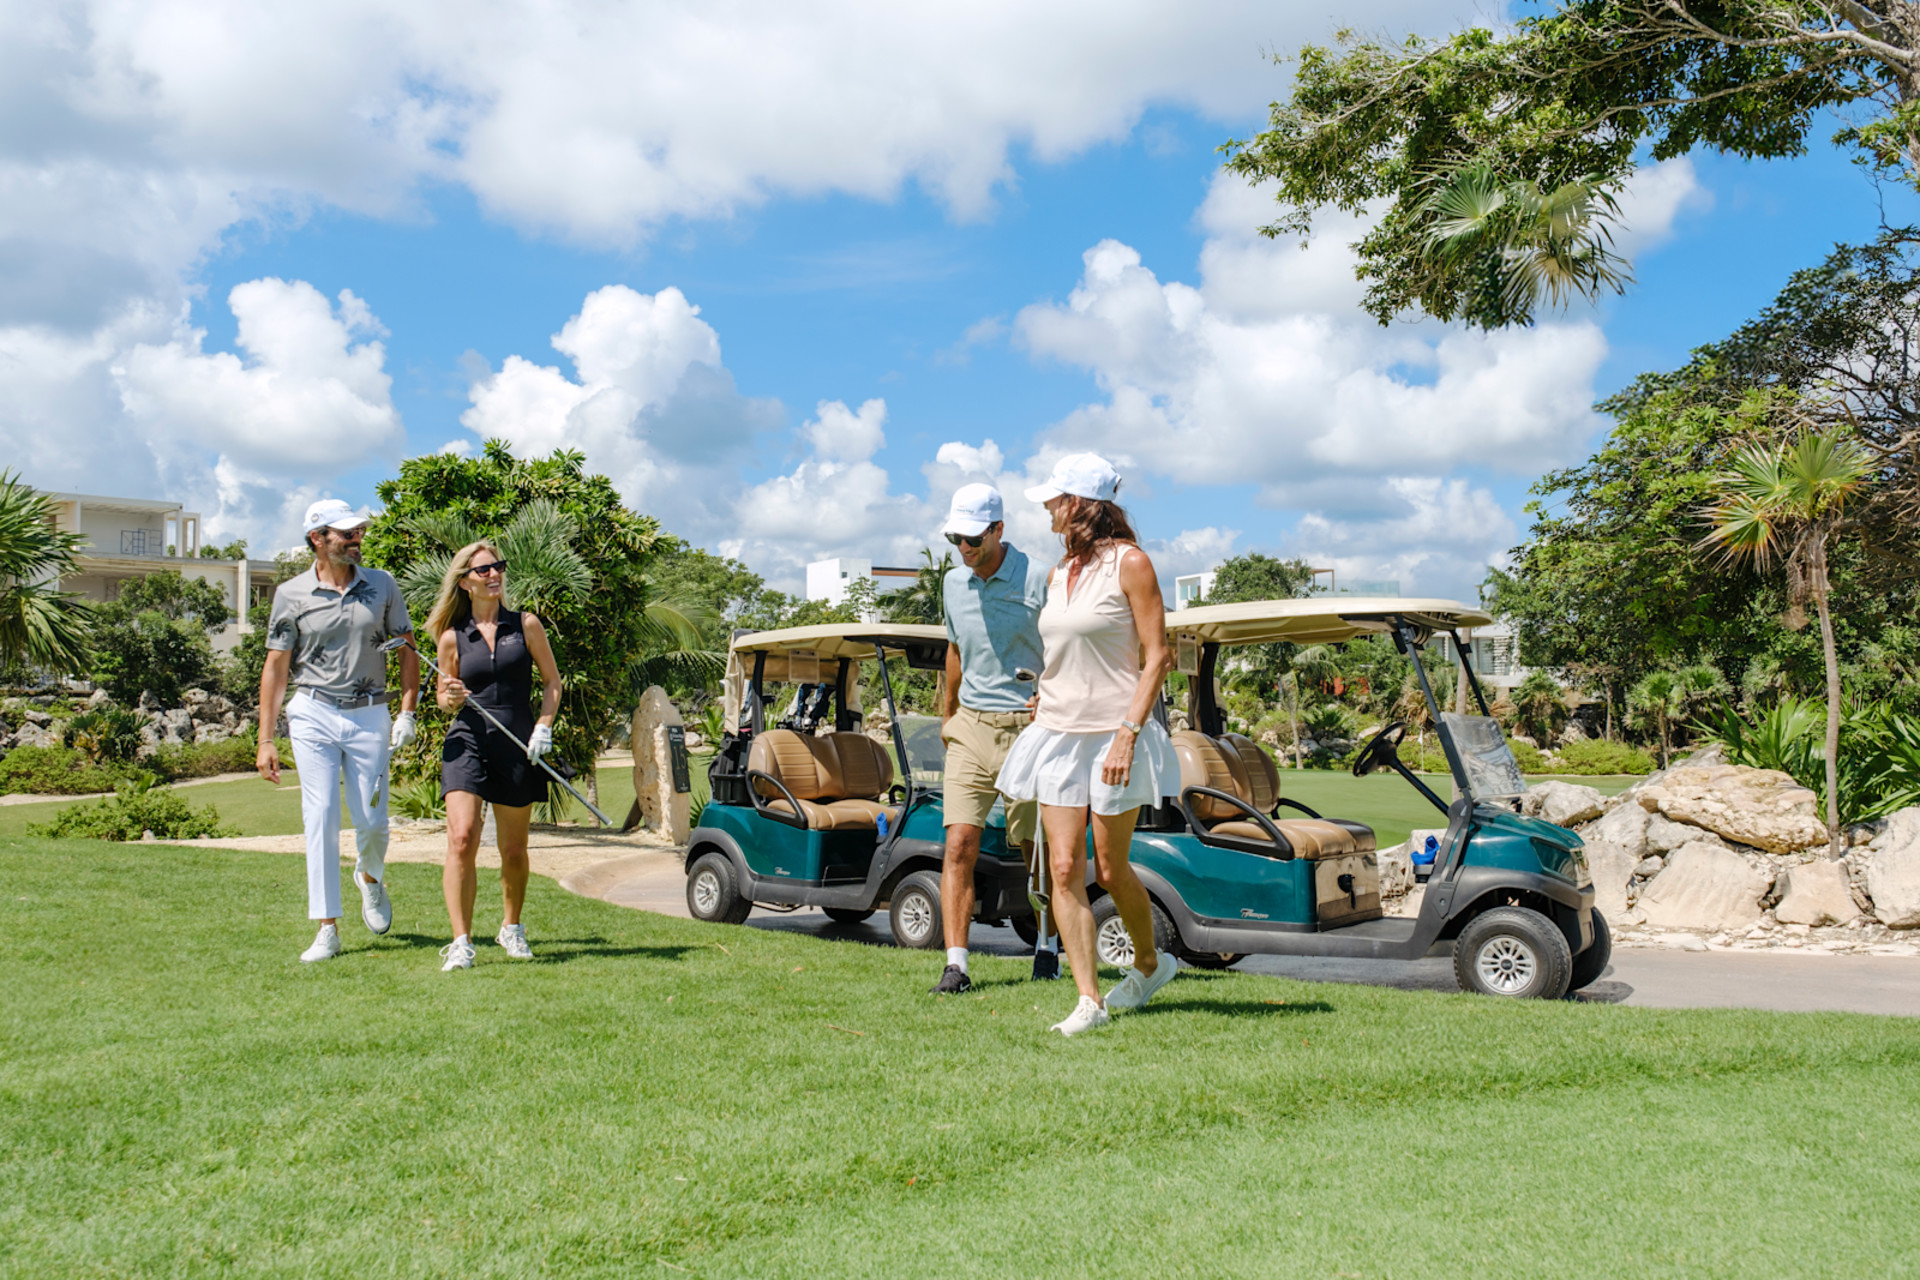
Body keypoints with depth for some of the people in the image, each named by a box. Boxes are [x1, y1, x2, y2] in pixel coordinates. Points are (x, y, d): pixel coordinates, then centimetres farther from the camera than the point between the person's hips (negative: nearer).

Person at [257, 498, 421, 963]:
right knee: (320, 819, -5)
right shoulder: (291, 595, 0)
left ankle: (370, 878, 36)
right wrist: (266, 740, -1)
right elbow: (275, 668, 2)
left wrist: (407, 712, -2)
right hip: (313, 715, -1)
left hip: (369, 716, 1)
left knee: (372, 821, 2)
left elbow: (407, 650, 9)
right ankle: (327, 929, 1)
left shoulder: (382, 586, 4)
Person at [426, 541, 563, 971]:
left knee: (513, 850, 9)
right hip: (467, 742, 0)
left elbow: (552, 680, 10)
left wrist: (544, 727, -3)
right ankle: (461, 943, -12)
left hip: (518, 746, 1)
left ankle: (512, 928, 33)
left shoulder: (526, 625, 5)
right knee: (462, 839, -17)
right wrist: (450, 698, -9)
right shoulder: (452, 638, 6)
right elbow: (443, 695, 15)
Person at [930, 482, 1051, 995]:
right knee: (959, 844, -8)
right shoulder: (953, 584, 9)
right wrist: (947, 715, 29)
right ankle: (956, 964, -7)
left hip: (1028, 727, -4)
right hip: (970, 727, 4)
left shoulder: (1039, 581, -9)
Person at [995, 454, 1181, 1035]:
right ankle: (1089, 1000, 2)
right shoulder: (1059, 573, 12)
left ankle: (1149, 961, 30)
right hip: (1058, 734, 6)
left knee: (1109, 869, 4)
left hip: (1112, 734, -6)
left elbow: (1156, 655, -11)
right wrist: (1038, 712, 20)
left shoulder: (1129, 562, -8)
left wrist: (1128, 733, -19)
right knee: (1064, 868, -2)